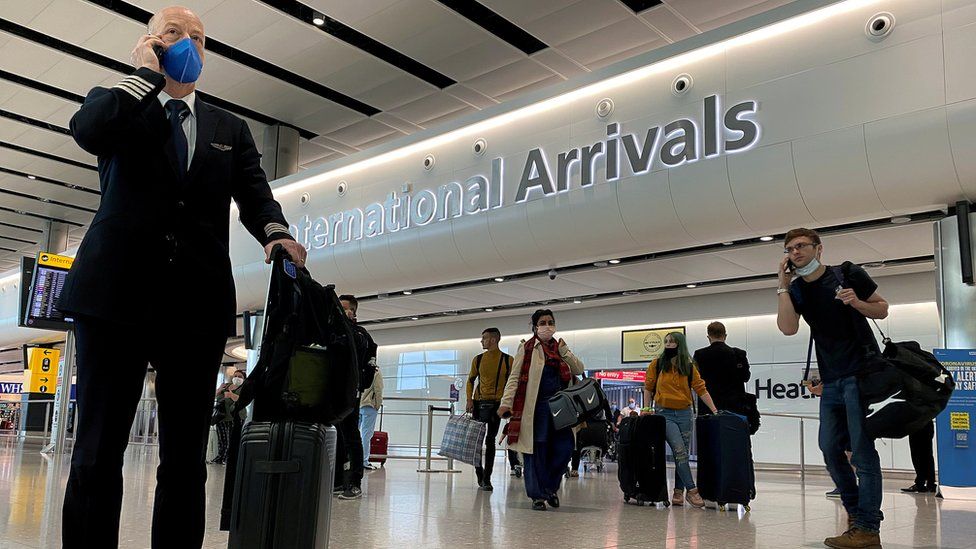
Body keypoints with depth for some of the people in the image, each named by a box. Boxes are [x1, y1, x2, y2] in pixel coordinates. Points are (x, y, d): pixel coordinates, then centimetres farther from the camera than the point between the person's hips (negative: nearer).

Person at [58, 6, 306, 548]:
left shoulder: (230, 129, 20)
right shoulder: (117, 101, 14)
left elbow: (255, 195, 6)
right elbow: (87, 131, -10)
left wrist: (276, 232, -16)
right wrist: (145, 72, 1)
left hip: (198, 302, 2)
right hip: (117, 294, -2)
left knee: (185, 457, 5)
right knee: (97, 451, 0)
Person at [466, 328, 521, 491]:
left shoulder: (508, 360, -2)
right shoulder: (478, 359, 5)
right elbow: (471, 380, 12)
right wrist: (469, 399, -1)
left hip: (497, 403, -3)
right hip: (478, 403, 3)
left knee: (490, 440, -2)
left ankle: (487, 478, 3)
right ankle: (480, 475, 20)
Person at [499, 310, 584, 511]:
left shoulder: (560, 347, 17)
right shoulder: (527, 348, 2)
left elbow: (579, 370, 12)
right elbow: (514, 377, -3)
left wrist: (564, 352, -1)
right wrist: (506, 402, -13)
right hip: (536, 407, -4)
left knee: (564, 449, 0)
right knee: (537, 451, -1)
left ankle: (550, 487, 21)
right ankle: (537, 495, 10)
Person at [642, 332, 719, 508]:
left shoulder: (689, 367, 6)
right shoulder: (656, 365, 3)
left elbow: (701, 389, 3)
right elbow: (648, 388, 10)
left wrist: (714, 410, -3)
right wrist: (647, 408, 2)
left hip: (685, 414, 2)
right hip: (664, 413, -2)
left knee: (682, 453, 4)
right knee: (679, 451, -15)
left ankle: (678, 492, 12)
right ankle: (691, 490, -13)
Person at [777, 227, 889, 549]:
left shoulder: (848, 275, -3)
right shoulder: (795, 290, 7)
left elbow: (882, 310, 4)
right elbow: (788, 328, -10)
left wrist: (856, 302, -16)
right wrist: (783, 285, -9)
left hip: (861, 372, -6)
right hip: (832, 380, 6)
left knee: (862, 450, -7)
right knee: (830, 447, 7)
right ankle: (855, 509, 23)